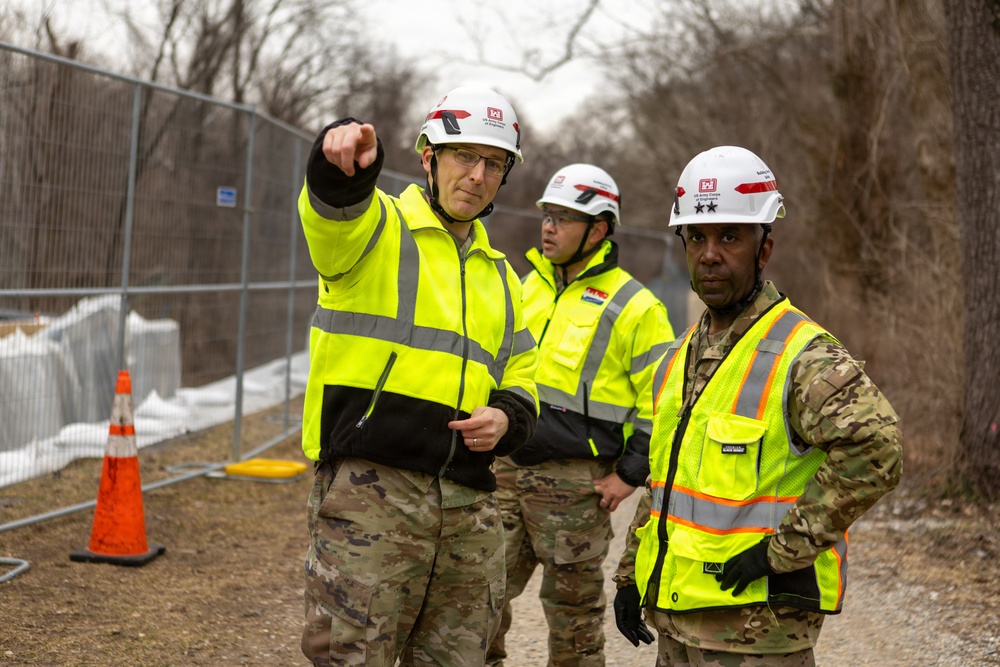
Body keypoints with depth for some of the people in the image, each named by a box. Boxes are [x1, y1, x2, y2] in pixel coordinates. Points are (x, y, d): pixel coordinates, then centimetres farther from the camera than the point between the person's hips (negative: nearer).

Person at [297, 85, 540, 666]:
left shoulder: (500, 277, 22)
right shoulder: (376, 226, 2)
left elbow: (522, 382, 25)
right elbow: (333, 204, -23)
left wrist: (506, 418, 1)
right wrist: (344, 157, -47)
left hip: (468, 507, 6)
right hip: (370, 488, -6)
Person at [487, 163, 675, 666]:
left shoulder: (634, 308, -6)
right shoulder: (527, 287, 13)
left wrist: (630, 474, -9)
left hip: (574, 482, -5)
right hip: (505, 469, 6)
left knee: (573, 609, 6)